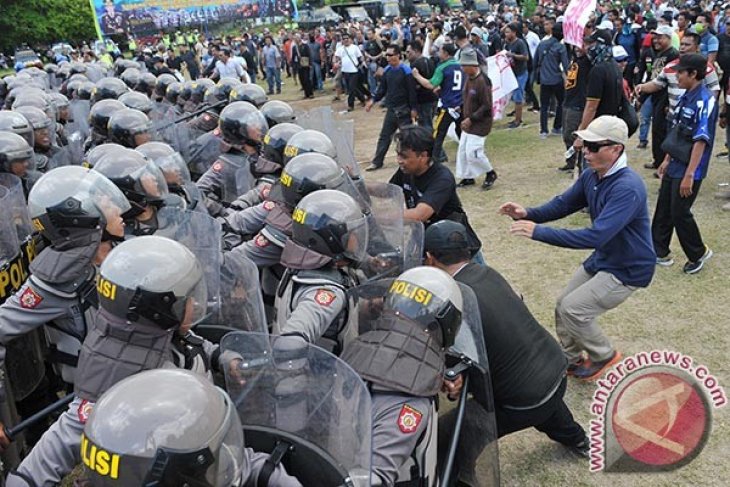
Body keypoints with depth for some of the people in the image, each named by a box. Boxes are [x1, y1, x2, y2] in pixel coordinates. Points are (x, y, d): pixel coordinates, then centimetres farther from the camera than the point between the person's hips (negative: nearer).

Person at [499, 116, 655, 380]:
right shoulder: (591, 175, -5)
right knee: (563, 305, 10)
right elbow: (564, 203, 5)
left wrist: (539, 232, -40)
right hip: (602, 259, 8)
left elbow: (595, 236, -39)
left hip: (628, 270, -8)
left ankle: (604, 356, 13)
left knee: (572, 309, -12)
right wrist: (528, 214, -15)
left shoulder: (628, 188, -32)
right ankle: (571, 360, 32)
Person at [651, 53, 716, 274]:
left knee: (679, 213, 0)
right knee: (663, 209, 12)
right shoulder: (685, 97, 7)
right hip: (675, 165, 8)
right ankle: (659, 252, 25)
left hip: (689, 170, -8)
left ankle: (698, 254, 21)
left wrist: (689, 175, -23)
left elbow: (701, 141, -22)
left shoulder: (705, 101, -19)